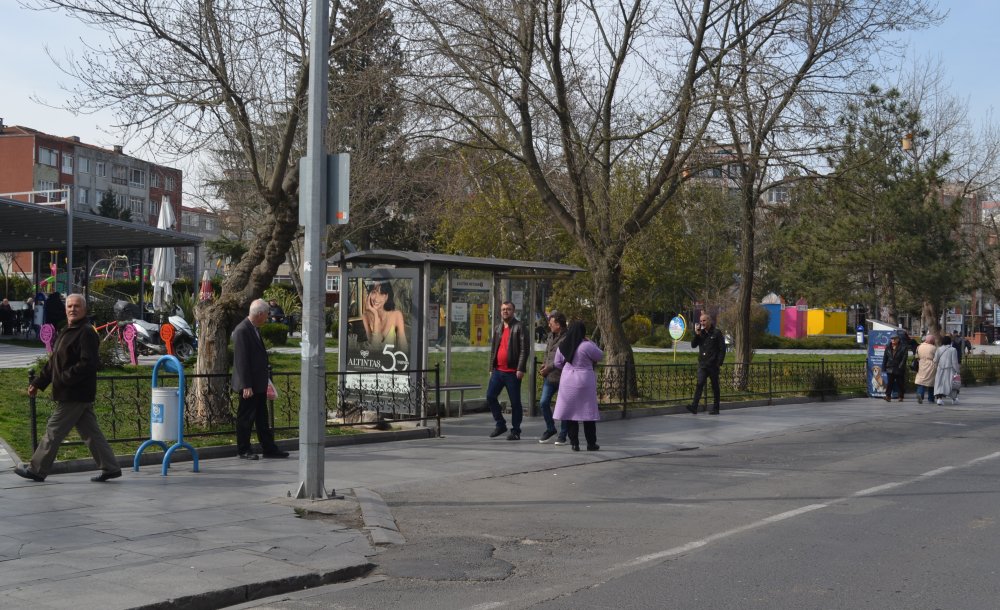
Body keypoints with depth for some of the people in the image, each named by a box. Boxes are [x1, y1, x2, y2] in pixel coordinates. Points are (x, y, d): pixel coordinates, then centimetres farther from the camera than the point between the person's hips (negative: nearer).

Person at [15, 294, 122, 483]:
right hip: (82, 396, 10)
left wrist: (64, 378, -21)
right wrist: (38, 383, 19)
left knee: (54, 431, 0)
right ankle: (110, 467, 12)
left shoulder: (86, 333, -14)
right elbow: (53, 362, 23)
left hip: (75, 395, -10)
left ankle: (36, 469, 10)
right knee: (90, 432, 10)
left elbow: (88, 364, -23)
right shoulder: (67, 332, 18)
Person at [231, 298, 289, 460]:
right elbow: (241, 360, -21)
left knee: (262, 418, 13)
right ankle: (244, 450, 11)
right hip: (249, 386, -10)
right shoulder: (242, 331, -17)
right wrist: (246, 386, -22)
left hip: (259, 384, 10)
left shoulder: (255, 329, 13)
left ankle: (268, 448, 19)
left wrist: (266, 379, 19)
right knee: (246, 418, 1)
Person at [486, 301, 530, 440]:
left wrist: (520, 369, -17)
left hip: (512, 371, -6)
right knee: (490, 396, 2)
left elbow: (524, 349, -10)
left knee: (515, 402, 0)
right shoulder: (497, 328, 15)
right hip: (498, 370, 6)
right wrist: (491, 368, 12)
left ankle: (515, 431, 9)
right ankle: (500, 424, 17)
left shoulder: (519, 327, -4)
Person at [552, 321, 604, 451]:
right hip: (584, 382, -4)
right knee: (588, 413, 5)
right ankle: (591, 443, 10)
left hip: (568, 382, 4)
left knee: (571, 412, 8)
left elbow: (558, 364, 12)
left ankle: (574, 443, 7)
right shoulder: (586, 346, -15)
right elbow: (600, 356, -1)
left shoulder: (562, 346, 2)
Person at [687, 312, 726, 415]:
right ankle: (694, 406, -21)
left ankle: (715, 408, 13)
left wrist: (719, 363, -12)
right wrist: (697, 334, -5)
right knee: (699, 384, -11)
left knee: (715, 386, 6)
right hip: (702, 364, 4)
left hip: (713, 365, -4)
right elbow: (693, 345, 10)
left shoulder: (717, 333, -3)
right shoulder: (701, 333, 12)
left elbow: (722, 349, -5)